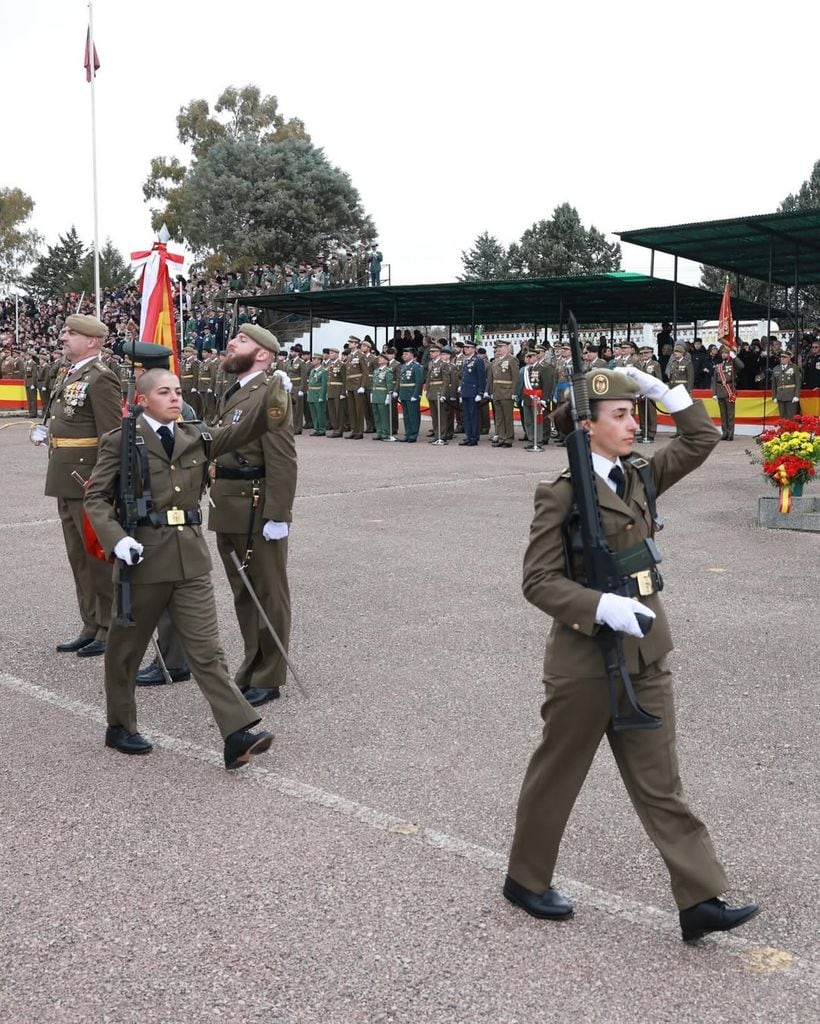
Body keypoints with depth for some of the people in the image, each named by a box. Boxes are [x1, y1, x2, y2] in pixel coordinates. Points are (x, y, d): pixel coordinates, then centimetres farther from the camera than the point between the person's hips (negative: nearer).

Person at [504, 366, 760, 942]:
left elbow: (702, 439, 11)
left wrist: (663, 391, 0)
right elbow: (539, 581, -15)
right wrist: (602, 606, -28)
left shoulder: (640, 478, 7)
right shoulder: (562, 494, -13)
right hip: (585, 661, -6)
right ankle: (526, 879, 31)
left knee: (660, 783, 9)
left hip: (645, 656, 6)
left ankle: (701, 901, 13)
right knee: (558, 775, 11)